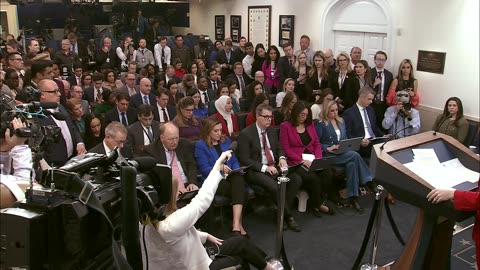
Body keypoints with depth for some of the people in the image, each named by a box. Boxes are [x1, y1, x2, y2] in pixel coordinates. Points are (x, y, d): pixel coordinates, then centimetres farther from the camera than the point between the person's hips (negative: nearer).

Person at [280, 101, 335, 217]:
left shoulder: (310, 124, 17)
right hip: (296, 161, -5)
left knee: (327, 173, -25)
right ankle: (318, 204, -5)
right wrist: (302, 160, -13)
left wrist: (318, 158, -1)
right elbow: (286, 149, -5)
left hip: (312, 159, 5)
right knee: (312, 177, -31)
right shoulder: (285, 126, 1)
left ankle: (320, 201, -5)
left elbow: (317, 143, 18)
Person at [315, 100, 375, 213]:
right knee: (355, 155, -29)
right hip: (328, 155, -6)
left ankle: (353, 197, -31)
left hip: (342, 152, 6)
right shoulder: (320, 123, -2)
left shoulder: (341, 121, 19)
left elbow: (345, 138, 22)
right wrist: (328, 148, -20)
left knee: (351, 164, -30)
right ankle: (369, 182, -23)